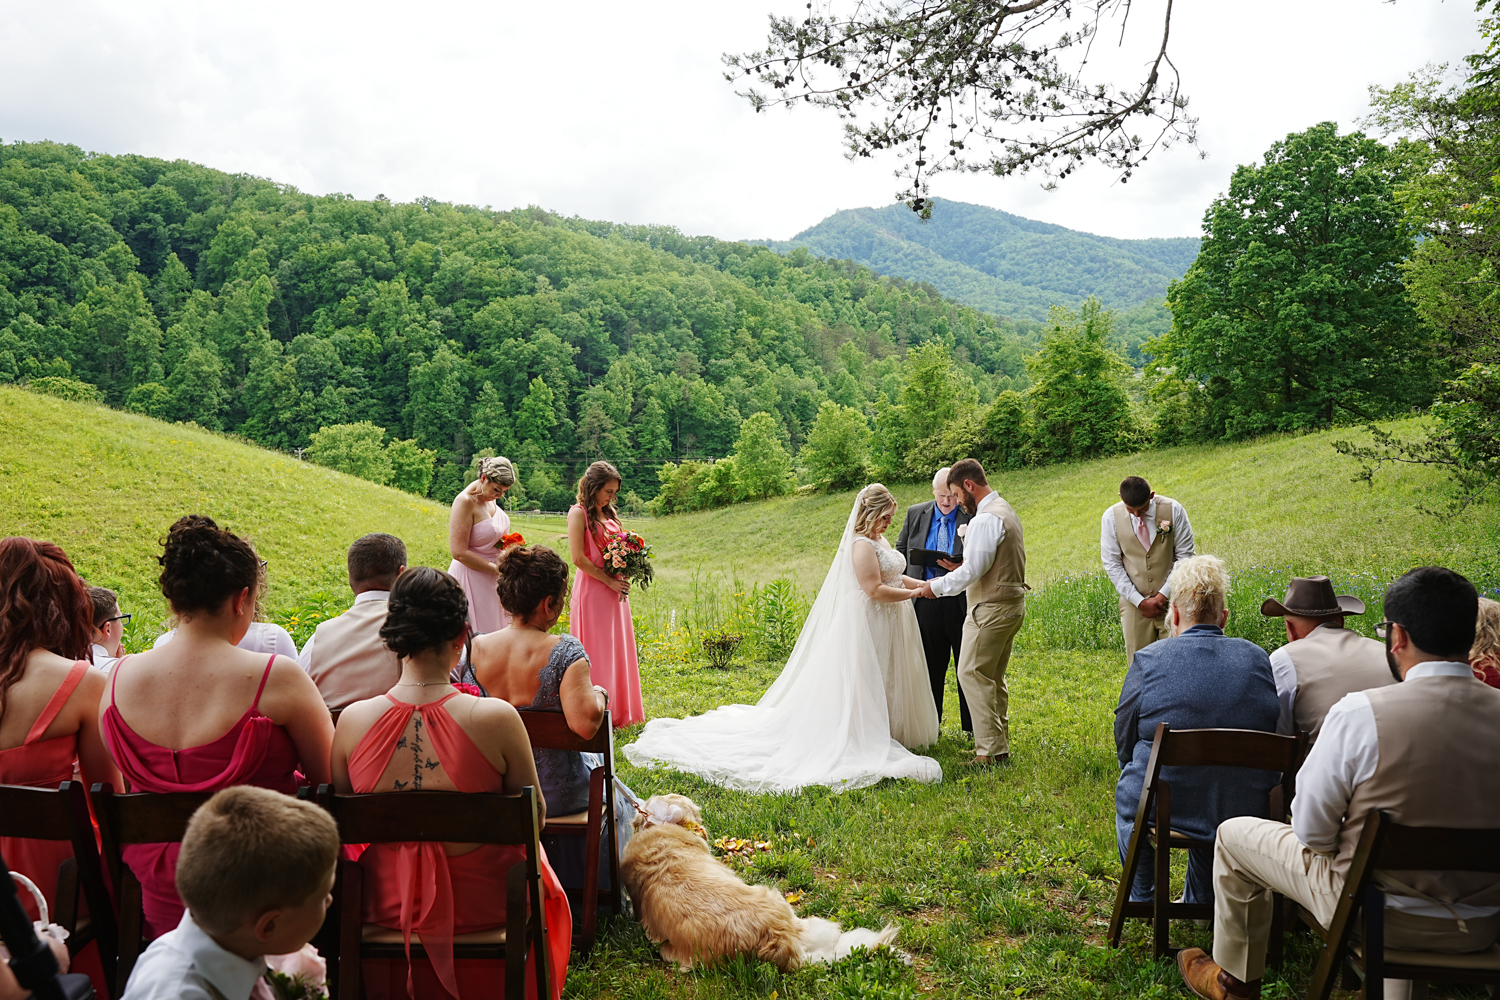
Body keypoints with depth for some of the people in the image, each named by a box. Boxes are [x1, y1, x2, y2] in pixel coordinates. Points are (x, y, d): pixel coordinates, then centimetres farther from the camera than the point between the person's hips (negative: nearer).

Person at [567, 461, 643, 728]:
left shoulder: (609, 515, 15)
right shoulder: (579, 513, -8)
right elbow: (578, 558, -15)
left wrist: (623, 577, 2)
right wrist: (609, 581, -14)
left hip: (615, 591, 8)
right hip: (593, 591, -8)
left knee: (616, 649, 11)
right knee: (596, 652, -4)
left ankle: (616, 712, 19)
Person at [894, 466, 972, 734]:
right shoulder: (915, 514, 7)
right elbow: (901, 550, 15)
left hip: (962, 602, -3)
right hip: (926, 602, 3)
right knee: (929, 667, 13)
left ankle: (973, 728, 17)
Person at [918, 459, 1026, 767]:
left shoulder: (985, 519, -18)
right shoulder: (1006, 510, 15)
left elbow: (972, 571, -20)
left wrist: (937, 586, -7)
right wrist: (962, 569, 13)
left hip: (991, 608, -10)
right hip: (1012, 604, 10)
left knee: (973, 673, -6)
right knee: (993, 678, 15)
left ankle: (990, 750, -6)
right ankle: (999, 745, 21)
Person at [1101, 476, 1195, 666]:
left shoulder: (1173, 510, -8)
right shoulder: (1111, 517, -6)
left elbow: (1185, 556, -3)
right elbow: (1112, 564, -2)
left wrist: (1163, 596, -9)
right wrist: (1139, 601, -8)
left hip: (1170, 599, 0)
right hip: (1134, 602, 1)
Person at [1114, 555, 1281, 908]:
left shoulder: (1147, 661, -10)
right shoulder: (1257, 659, -1)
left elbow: (1124, 745, -1)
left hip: (1161, 810, -3)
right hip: (1248, 812, 3)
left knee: (1129, 786, 32)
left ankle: (1139, 899, 44)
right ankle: (1202, 902, 47)